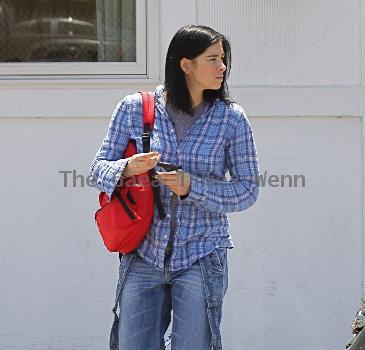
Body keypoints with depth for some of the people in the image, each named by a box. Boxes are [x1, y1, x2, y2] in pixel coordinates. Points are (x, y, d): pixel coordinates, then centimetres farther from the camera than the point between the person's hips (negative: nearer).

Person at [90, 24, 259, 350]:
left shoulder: (232, 119, 0)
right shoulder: (134, 109, 0)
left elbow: (248, 189, 0)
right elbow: (100, 167, 4)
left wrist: (192, 187, -14)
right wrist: (128, 169, -19)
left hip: (200, 259, -1)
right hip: (144, 256, 1)